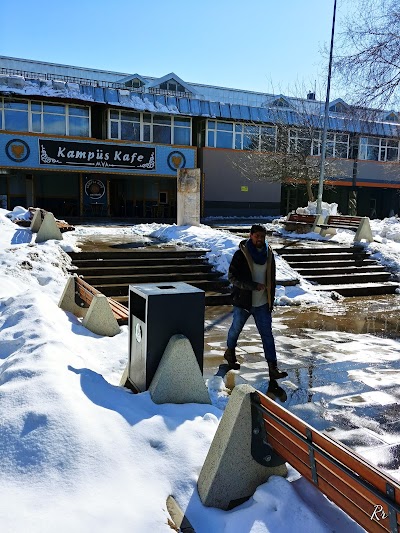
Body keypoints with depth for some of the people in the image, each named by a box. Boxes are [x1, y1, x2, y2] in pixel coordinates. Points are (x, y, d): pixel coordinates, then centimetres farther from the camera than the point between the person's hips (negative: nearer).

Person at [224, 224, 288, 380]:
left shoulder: (268, 254, 4)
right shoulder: (241, 254, -13)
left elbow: (271, 279, 13)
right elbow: (232, 277, -17)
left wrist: (271, 300, 12)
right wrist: (254, 286, -22)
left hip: (262, 304, 4)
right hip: (243, 302, -3)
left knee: (267, 334, -1)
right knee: (236, 329, 15)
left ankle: (273, 368, 1)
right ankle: (230, 352, 42)